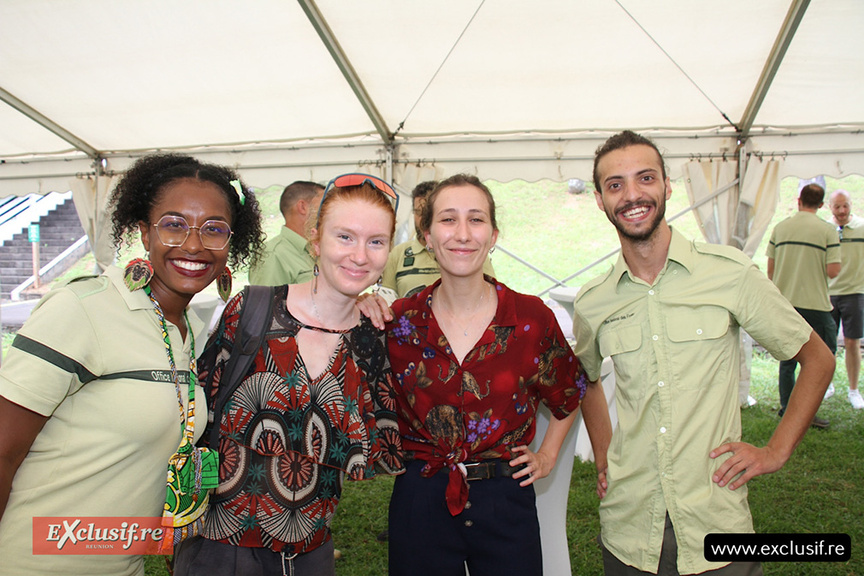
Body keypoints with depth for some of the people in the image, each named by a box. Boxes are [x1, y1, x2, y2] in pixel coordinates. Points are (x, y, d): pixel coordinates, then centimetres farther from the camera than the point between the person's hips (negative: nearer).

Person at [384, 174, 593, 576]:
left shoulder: (532, 317, -7)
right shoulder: (398, 321, -7)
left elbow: (569, 391, 11)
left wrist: (548, 454, 8)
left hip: (505, 498, 0)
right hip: (420, 498, 1)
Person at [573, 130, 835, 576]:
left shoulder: (730, 273, -8)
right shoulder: (591, 303, -1)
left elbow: (817, 359, 3)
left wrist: (775, 451, -3)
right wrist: (602, 454, 8)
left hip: (717, 525, -2)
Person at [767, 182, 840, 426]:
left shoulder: (780, 228, 5)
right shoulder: (827, 230, -6)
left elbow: (770, 268, 7)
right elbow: (833, 271, -11)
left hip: (783, 303, 4)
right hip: (814, 304, -4)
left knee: (787, 359, 14)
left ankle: (787, 410, 19)